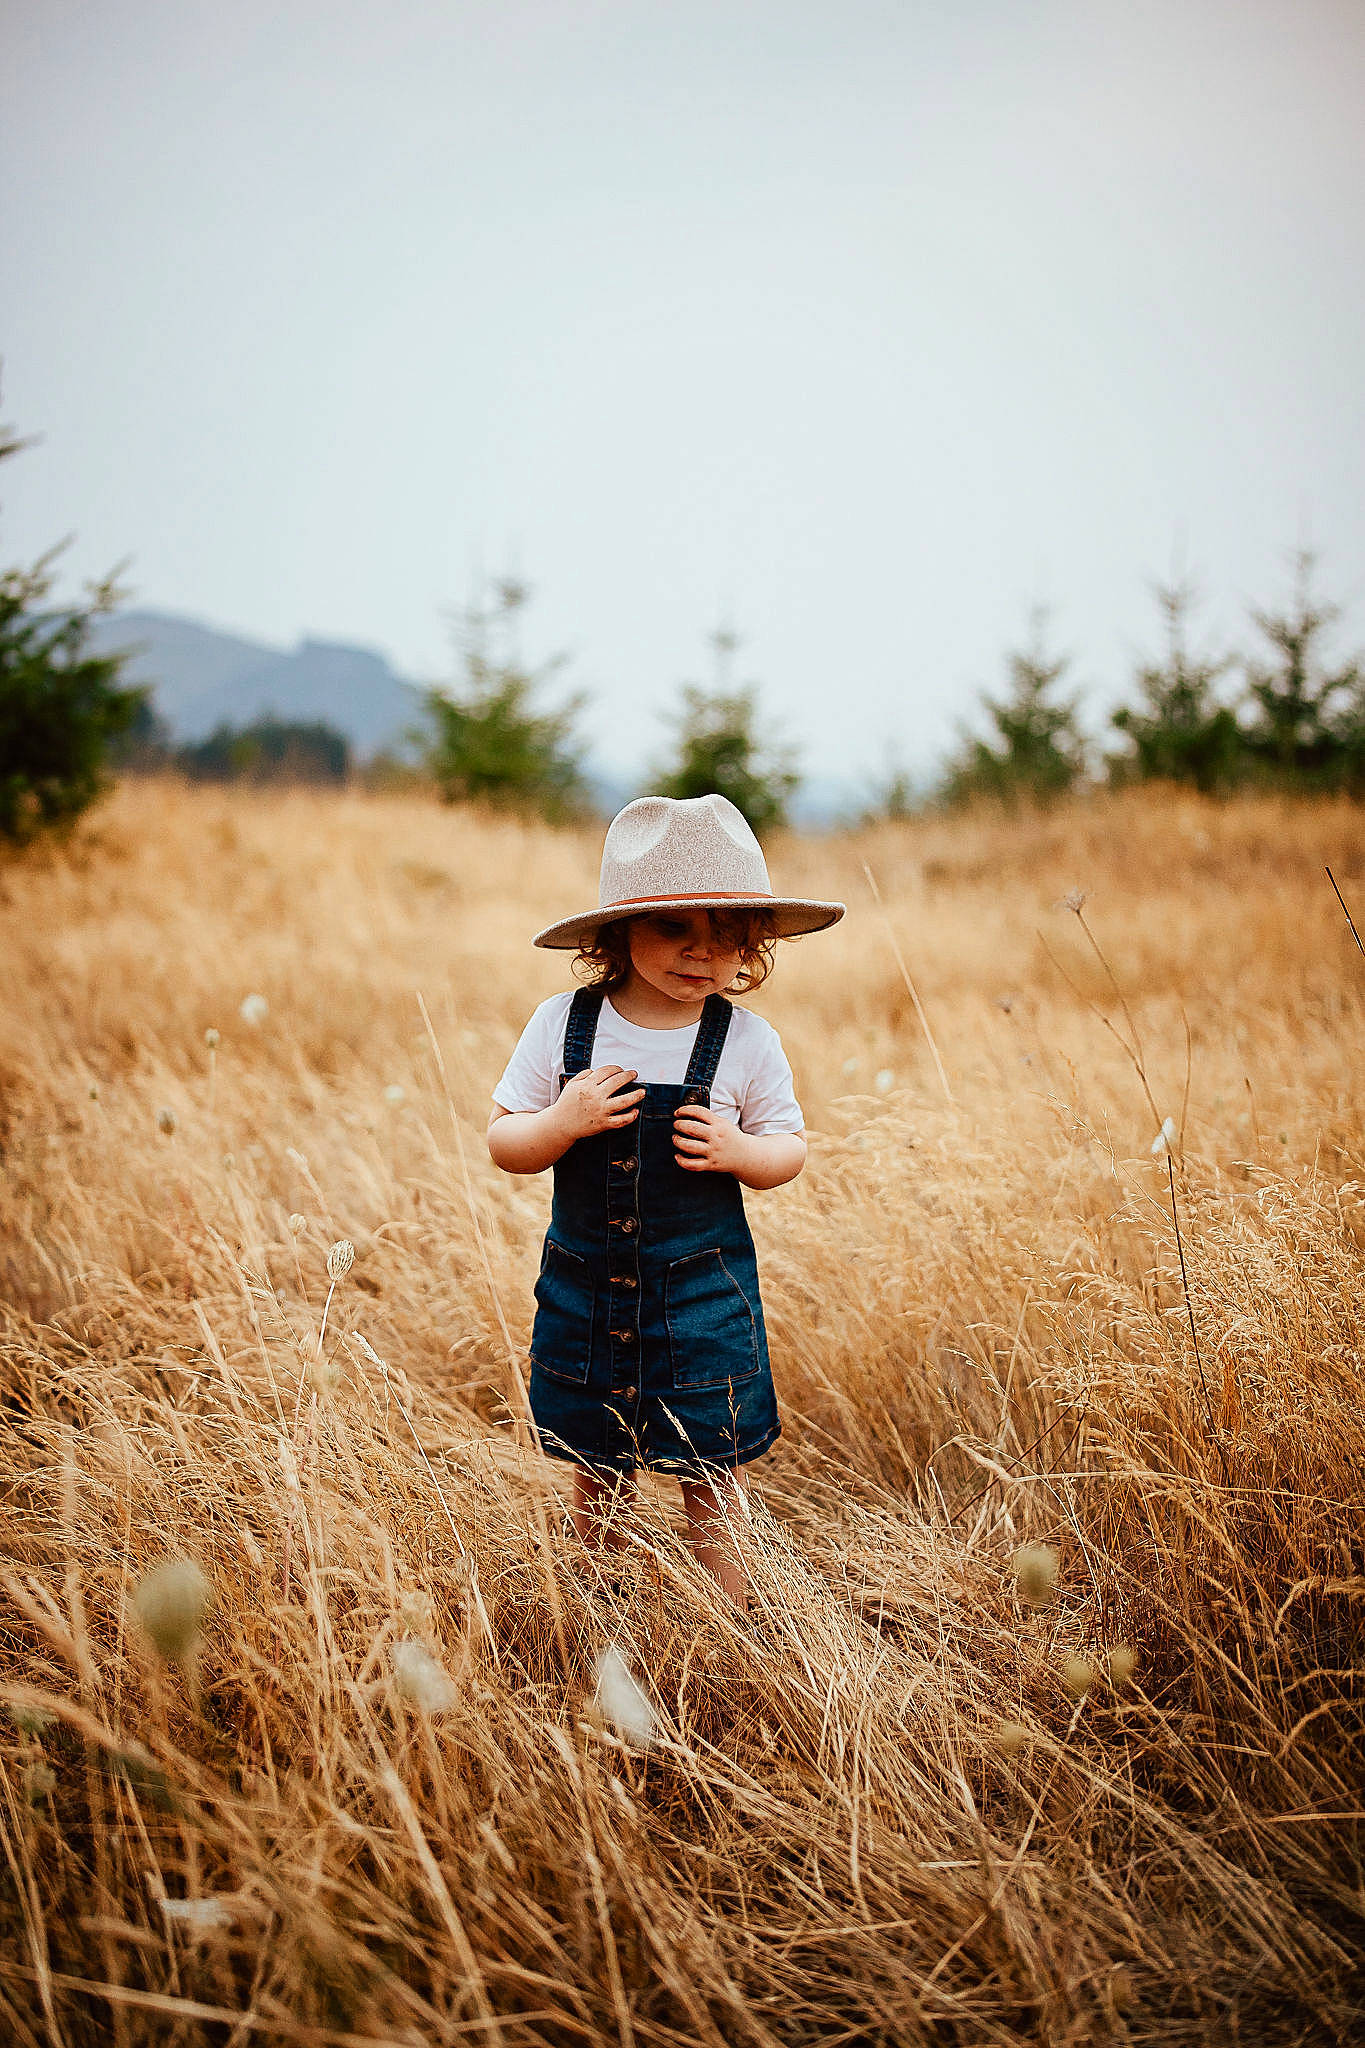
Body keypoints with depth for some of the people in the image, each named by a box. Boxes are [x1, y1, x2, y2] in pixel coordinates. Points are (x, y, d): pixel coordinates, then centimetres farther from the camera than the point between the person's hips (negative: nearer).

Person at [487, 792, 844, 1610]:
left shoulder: (748, 1042, -7)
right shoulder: (563, 1026, -7)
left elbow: (790, 1149, 3)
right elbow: (503, 1144, -2)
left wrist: (738, 1151, -19)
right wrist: (563, 1123, -22)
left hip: (704, 1292, -1)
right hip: (586, 1288, 1)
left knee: (714, 1472, 8)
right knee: (598, 1473, 15)